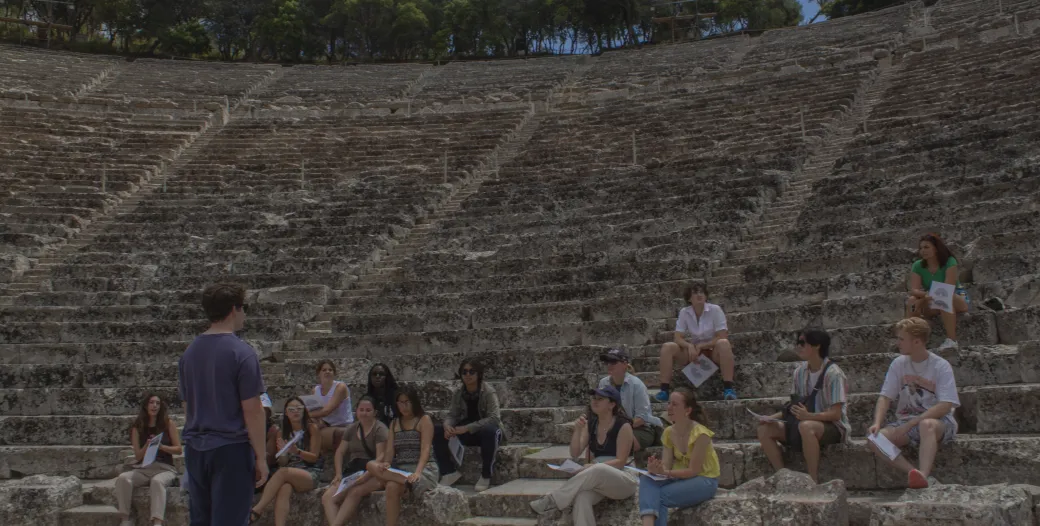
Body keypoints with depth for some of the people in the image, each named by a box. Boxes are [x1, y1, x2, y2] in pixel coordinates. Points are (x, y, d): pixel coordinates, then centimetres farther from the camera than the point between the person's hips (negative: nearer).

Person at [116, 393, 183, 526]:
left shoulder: (168, 424, 5)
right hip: (144, 469, 3)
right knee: (123, 478, -28)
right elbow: (138, 456, 6)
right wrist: (147, 446, -14)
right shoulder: (137, 428, 9)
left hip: (165, 468, -3)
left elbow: (178, 449, 2)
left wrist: (161, 446, -15)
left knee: (157, 481, -38)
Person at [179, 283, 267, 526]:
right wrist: (261, 456, -8)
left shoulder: (190, 352, 9)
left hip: (195, 449, 7)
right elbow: (252, 410, -13)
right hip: (231, 449, -7)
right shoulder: (241, 352, -12)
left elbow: (187, 406, 15)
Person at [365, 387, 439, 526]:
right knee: (372, 465, -25)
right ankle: (406, 481, -37)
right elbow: (390, 450, 6)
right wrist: (385, 464, -19)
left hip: (422, 469, -5)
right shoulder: (394, 423, 17)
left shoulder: (424, 420, 0)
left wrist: (417, 472, -31)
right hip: (399, 469, 5)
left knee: (392, 486, -34)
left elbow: (426, 449, -13)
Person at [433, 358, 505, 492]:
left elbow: (494, 418, -27)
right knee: (437, 431, -14)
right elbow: (451, 415, -3)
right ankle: (449, 471, -8)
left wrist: (467, 428, -35)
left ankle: (486, 476, -23)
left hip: (487, 431, -5)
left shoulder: (488, 392, -17)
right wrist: (447, 426, -29)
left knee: (489, 431, -40)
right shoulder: (458, 393, -1)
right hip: (466, 432, 5)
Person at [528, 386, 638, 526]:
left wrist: (593, 466, -26)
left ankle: (552, 500, -33)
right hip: (598, 480, 5)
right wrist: (577, 430, -11)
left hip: (623, 481, -5)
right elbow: (575, 454, 5)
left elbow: (621, 461, -14)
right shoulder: (590, 424, 9)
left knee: (597, 470, -40)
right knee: (581, 498, -33)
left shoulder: (623, 426, -10)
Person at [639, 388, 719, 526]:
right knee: (647, 480, -25)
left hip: (704, 480, -6)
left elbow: (693, 471, -19)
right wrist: (656, 469, -28)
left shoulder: (700, 434, -20)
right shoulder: (669, 432, 0)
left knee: (660, 496, -27)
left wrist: (665, 472, -30)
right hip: (681, 477, 6)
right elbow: (666, 466, -4)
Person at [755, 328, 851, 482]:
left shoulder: (833, 373, -15)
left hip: (833, 426, -7)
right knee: (764, 429, -13)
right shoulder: (800, 371, 5)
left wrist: (809, 416, -34)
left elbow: (836, 414, -18)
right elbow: (796, 406, 10)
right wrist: (773, 417, -7)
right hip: (806, 421, 7)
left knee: (806, 427, -40)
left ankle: (813, 481, -29)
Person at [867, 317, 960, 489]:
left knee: (927, 425, -41)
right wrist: (877, 423, -17)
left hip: (938, 420, -4)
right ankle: (920, 476, -35)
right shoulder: (899, 364, 6)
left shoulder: (941, 366, -8)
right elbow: (885, 398, 2)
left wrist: (910, 424, -24)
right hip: (906, 422, 5)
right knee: (875, 438, -24)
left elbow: (945, 406, -16)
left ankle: (922, 475, -56)